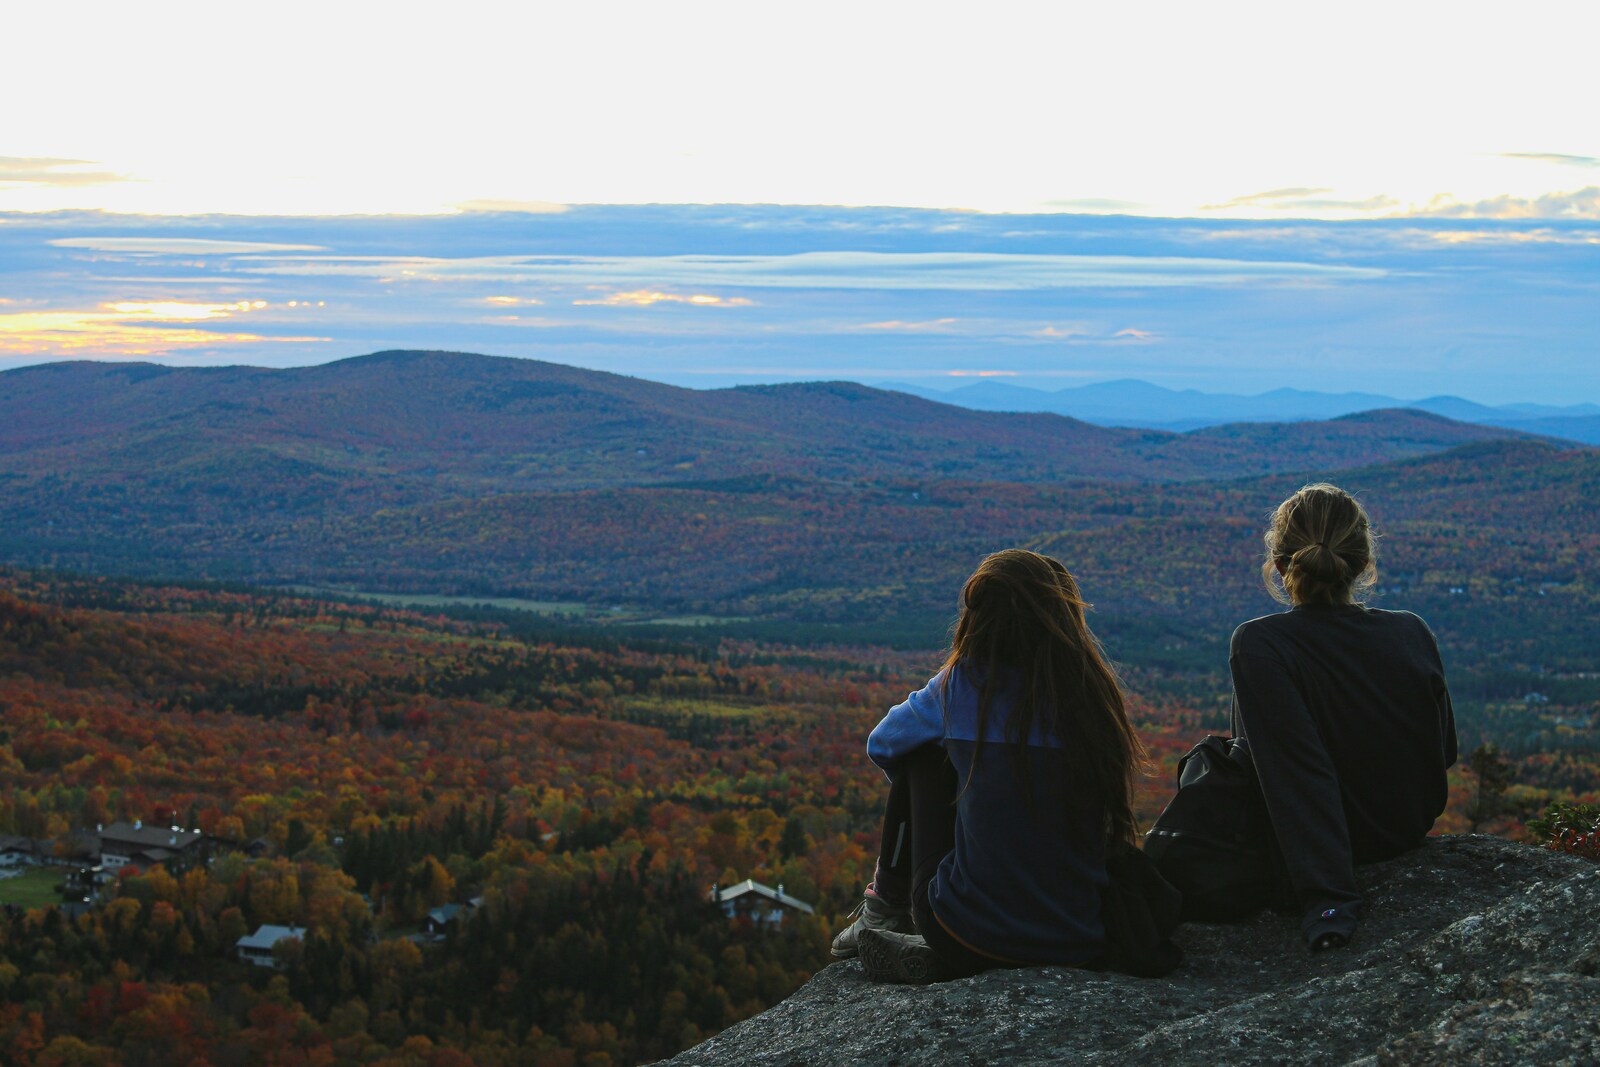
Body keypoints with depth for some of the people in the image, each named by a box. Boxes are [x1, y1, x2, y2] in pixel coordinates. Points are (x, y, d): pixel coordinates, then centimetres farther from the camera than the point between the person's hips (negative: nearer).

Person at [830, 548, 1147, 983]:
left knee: (924, 753, 16)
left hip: (970, 935, -2)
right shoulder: (1095, 690, 1)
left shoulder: (965, 682, -4)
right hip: (1081, 942, 3)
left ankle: (886, 907, 26)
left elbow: (881, 744, 16)